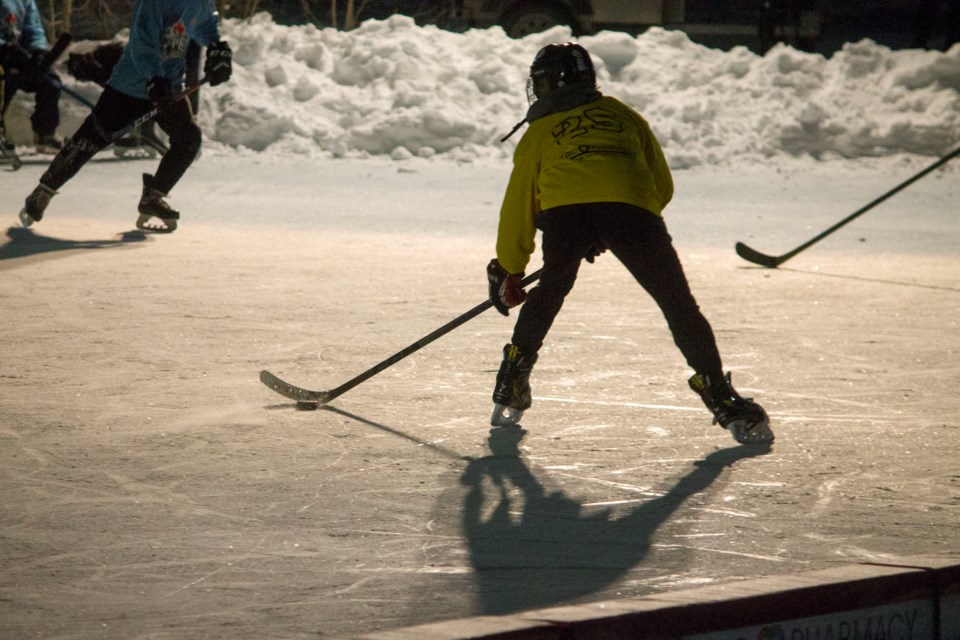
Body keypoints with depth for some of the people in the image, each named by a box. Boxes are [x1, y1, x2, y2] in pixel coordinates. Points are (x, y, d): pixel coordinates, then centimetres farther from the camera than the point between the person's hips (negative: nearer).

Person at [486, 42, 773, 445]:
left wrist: (509, 271, 39)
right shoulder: (621, 114, 34)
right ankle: (721, 397, -4)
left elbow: (518, 207, 29)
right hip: (633, 208, 0)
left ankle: (513, 381, 22)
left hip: (564, 209, 0)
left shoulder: (538, 133, 30)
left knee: (549, 293, 25)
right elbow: (663, 186, 32)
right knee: (679, 305, 5)